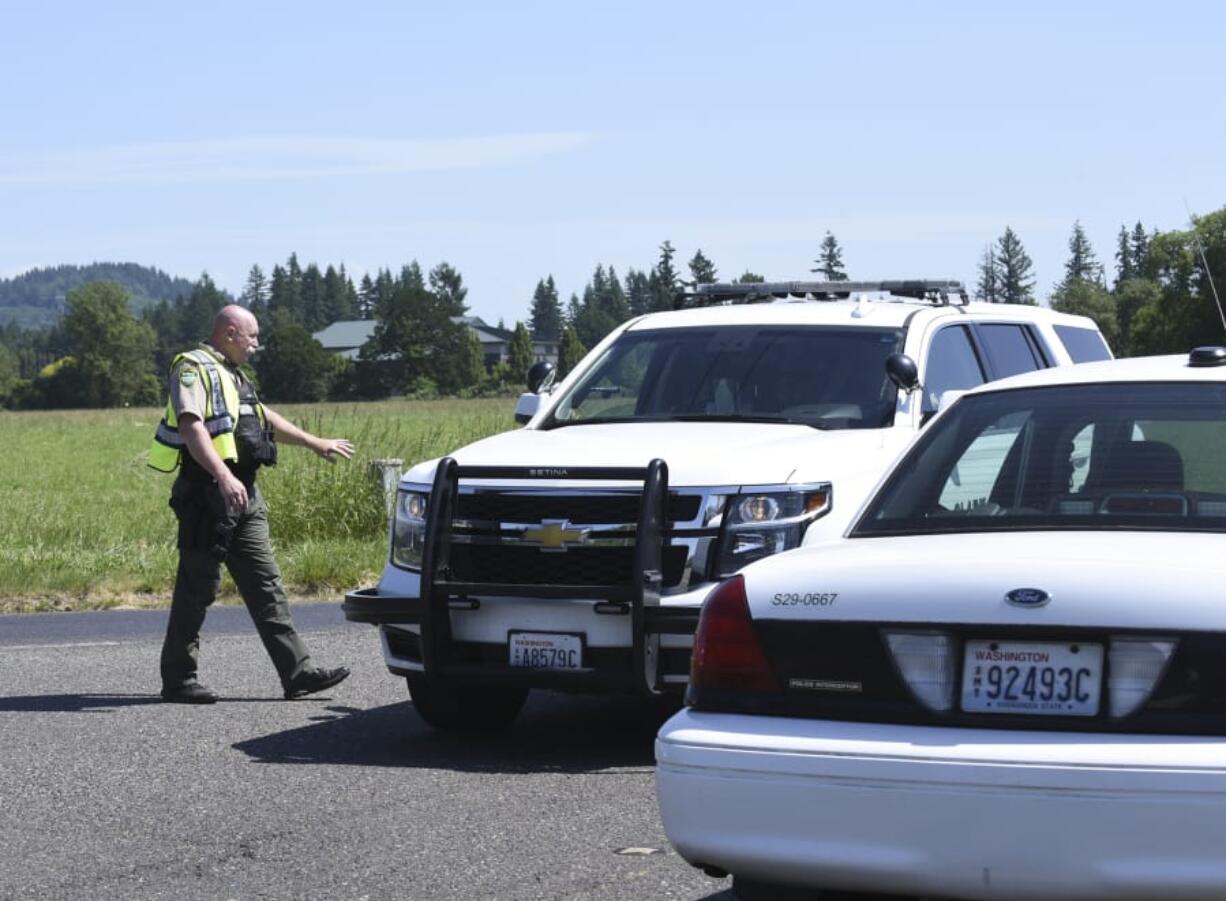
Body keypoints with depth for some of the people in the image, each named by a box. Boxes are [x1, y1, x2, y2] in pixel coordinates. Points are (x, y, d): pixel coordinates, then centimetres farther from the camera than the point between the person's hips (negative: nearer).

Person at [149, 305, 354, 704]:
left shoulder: (231, 376, 23)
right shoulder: (193, 369, -8)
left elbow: (267, 419, 37)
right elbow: (191, 427, -23)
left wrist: (316, 443, 43)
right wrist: (224, 477, -34)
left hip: (243, 496, 10)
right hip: (208, 495, -9)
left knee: (266, 586, 5)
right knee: (197, 588, -4)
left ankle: (297, 672, 3)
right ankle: (177, 680, 2)